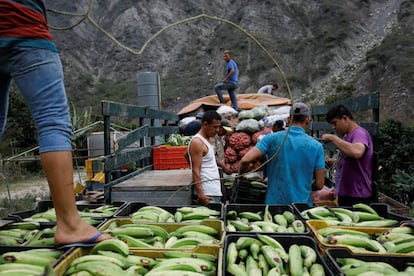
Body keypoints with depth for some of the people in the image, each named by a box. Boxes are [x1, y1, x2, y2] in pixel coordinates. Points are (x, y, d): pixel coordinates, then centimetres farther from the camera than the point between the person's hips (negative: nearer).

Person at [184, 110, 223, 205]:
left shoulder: (205, 140, 14)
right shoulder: (197, 142, -14)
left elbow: (186, 155, 29)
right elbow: (195, 171, -19)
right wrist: (200, 195, -24)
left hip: (215, 190, 10)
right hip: (208, 194, -10)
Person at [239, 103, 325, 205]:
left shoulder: (272, 138, -6)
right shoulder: (316, 146, -4)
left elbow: (245, 160, -16)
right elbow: (319, 184, -3)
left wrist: (240, 174, 5)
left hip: (274, 202, 0)